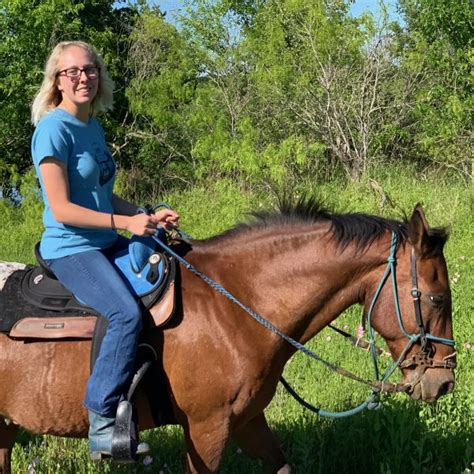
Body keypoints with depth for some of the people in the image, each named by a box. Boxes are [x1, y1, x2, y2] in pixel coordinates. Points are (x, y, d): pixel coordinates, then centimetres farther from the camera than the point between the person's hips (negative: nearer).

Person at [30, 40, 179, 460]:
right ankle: (102, 425, -23)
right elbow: (61, 209, -19)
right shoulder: (54, 129, -14)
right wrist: (125, 222, -21)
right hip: (70, 249, -10)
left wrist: (149, 216, 7)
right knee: (126, 313, -29)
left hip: (107, 244, 10)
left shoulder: (94, 127, 13)